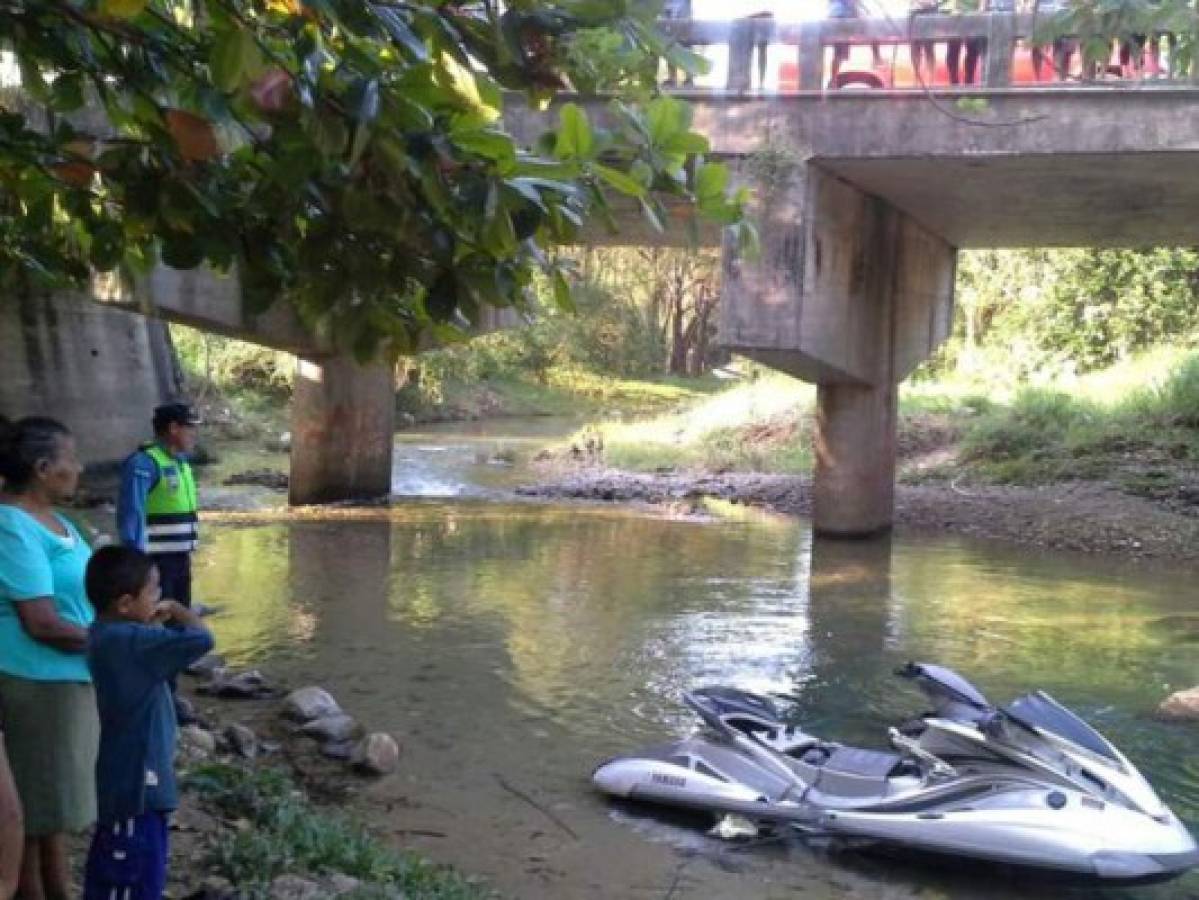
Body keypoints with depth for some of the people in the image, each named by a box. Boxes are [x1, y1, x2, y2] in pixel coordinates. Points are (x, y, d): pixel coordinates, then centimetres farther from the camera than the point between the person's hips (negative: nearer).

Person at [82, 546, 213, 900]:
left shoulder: (110, 634, 4)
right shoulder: (128, 641, -25)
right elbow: (201, 640, -30)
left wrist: (158, 621, 2)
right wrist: (179, 612, -13)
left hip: (132, 773, 10)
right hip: (136, 777, -10)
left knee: (113, 862, 22)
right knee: (135, 867, 0)